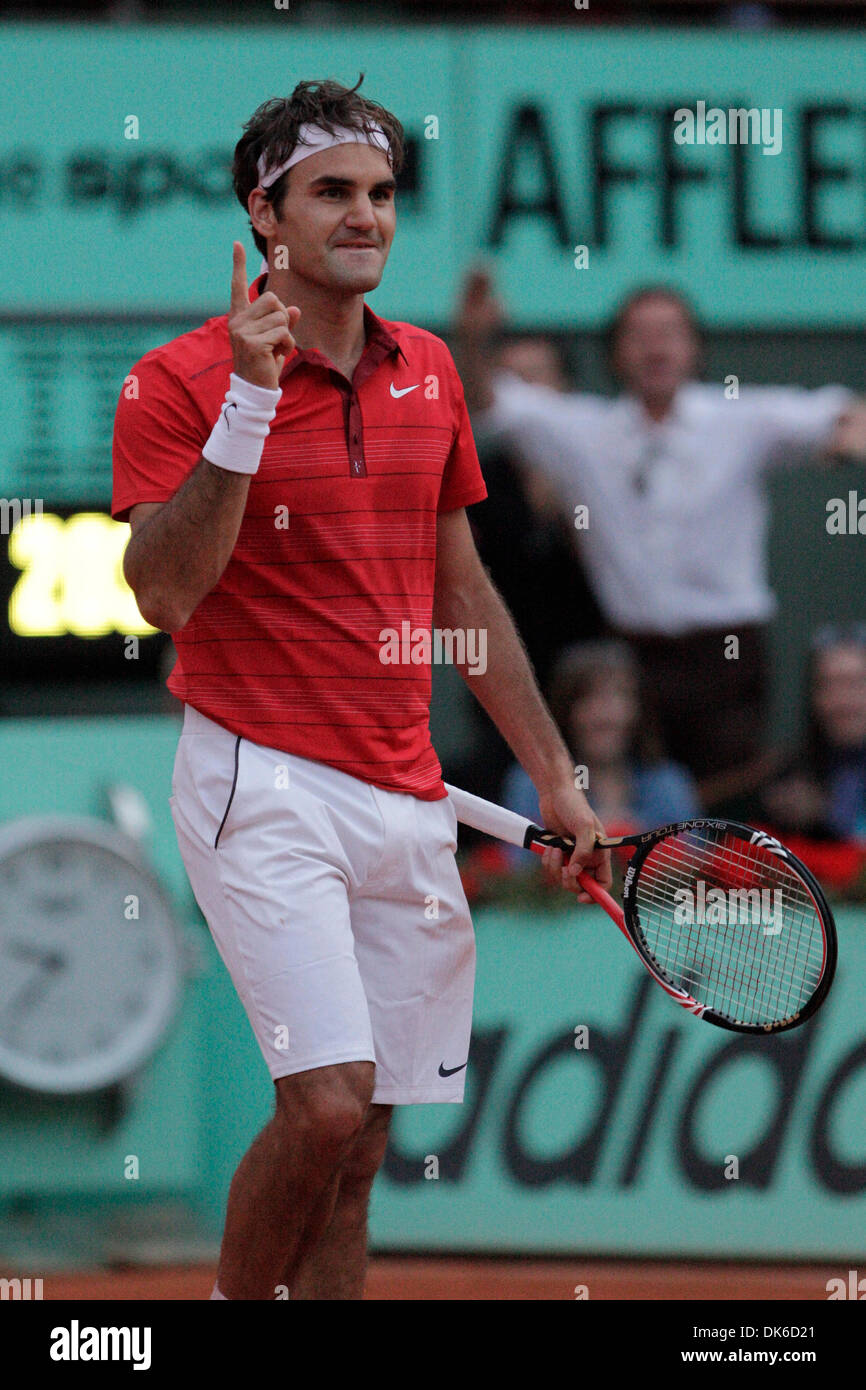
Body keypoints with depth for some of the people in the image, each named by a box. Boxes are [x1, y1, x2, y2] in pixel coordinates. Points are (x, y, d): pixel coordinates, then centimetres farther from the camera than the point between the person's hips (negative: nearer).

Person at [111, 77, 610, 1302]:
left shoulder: (429, 372, 12)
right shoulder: (183, 382, -6)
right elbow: (163, 593, -17)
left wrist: (554, 777, 17)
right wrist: (248, 405, -23)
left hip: (407, 803, 6)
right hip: (263, 780, -6)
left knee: (358, 1145, 4)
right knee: (328, 1103, -19)